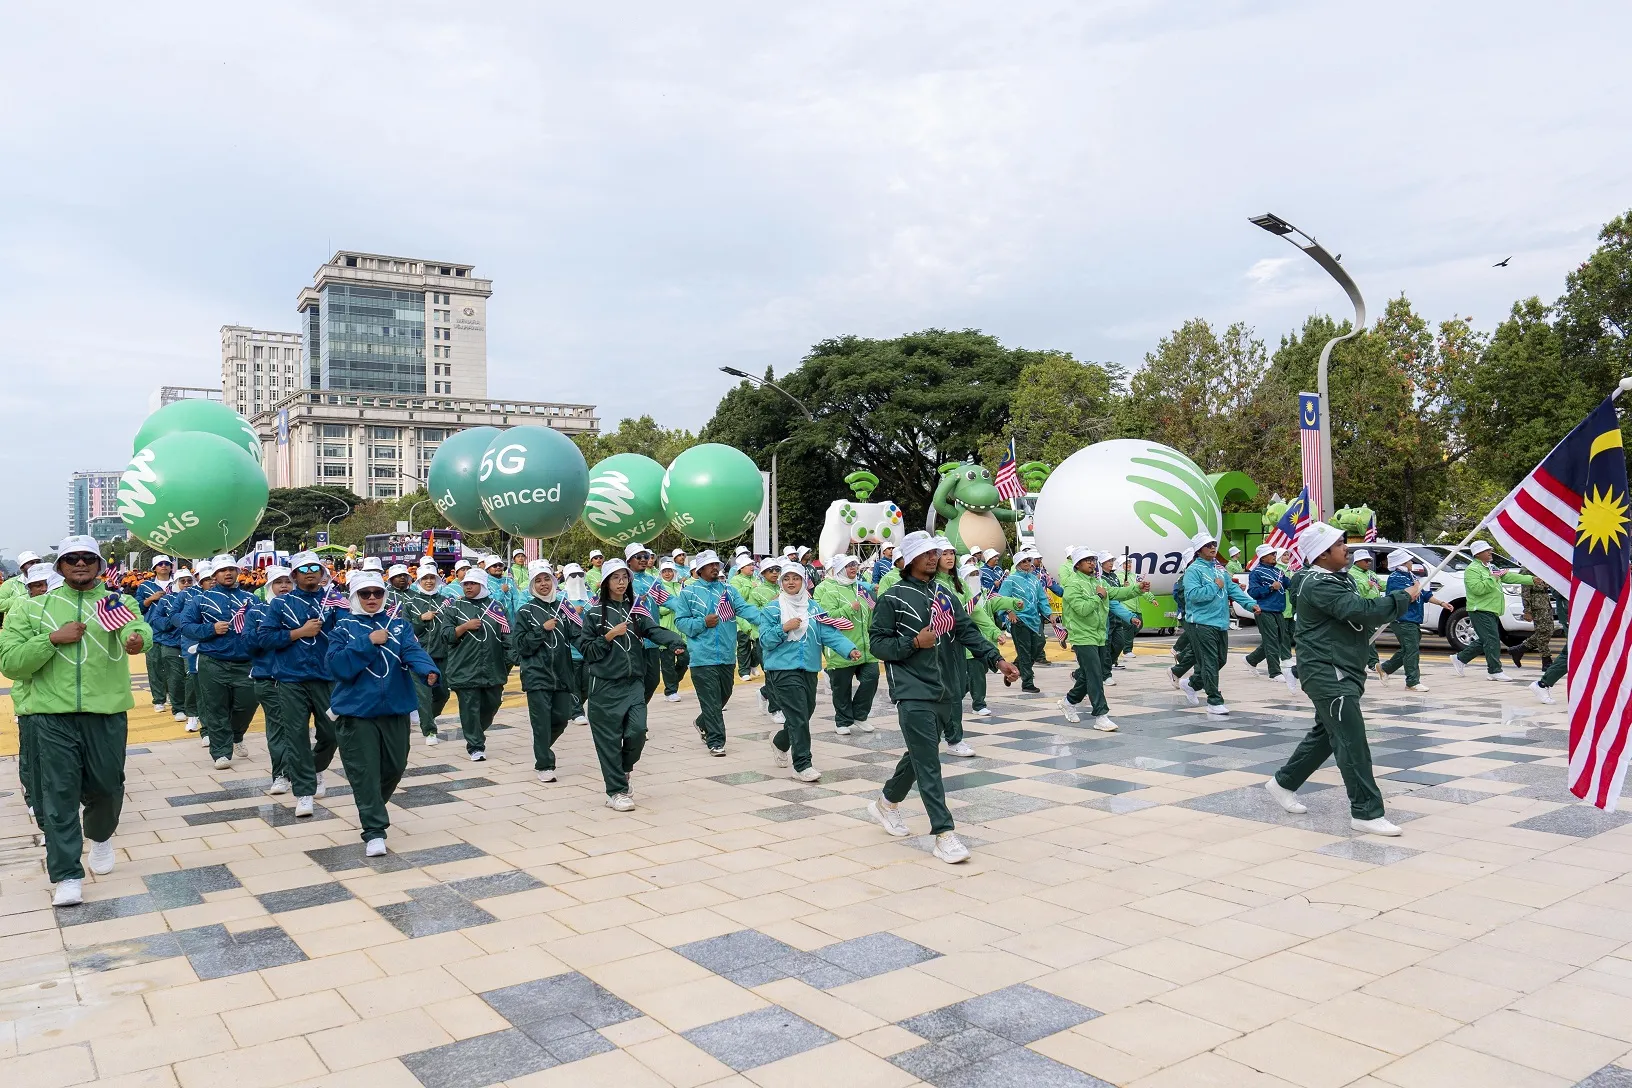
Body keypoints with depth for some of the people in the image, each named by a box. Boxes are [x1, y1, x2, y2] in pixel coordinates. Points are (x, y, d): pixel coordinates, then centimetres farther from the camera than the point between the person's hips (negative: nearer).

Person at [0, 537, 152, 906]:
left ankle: (100, 836, 43)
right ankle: (68, 876, 7)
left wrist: (137, 638, -40)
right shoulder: (31, 608, 5)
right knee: (57, 794, -1)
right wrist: (53, 639, -14)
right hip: (50, 715, 0)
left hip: (106, 713, 1)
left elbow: (137, 626, -17)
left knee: (106, 787, 12)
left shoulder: (118, 602, 5)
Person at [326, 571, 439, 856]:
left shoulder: (399, 624, 6)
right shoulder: (343, 628, 1)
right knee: (364, 772, -5)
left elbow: (413, 651, -12)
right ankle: (373, 832, 1)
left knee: (394, 766, 14)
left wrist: (428, 670, -33)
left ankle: (370, 808, 42)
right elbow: (338, 666, -13)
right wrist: (368, 642, -19)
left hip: (395, 708, 3)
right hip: (356, 711, -3)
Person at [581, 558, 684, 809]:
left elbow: (655, 631, -9)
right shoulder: (595, 613, 0)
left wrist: (675, 641, -28)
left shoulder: (636, 609, 9)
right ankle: (616, 791, 11)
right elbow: (587, 650, -1)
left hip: (634, 683, 3)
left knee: (637, 731, -7)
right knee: (610, 738, -1)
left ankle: (618, 773, 22)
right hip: (605, 685, -3)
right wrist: (609, 636, -14)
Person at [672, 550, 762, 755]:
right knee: (711, 701, -4)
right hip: (703, 656, -5)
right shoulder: (688, 592, 0)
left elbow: (745, 608, -5)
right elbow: (680, 621, -2)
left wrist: (764, 619, -23)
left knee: (724, 695, 18)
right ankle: (716, 741, 5)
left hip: (727, 656, 5)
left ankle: (702, 723, 41)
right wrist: (703, 622, -17)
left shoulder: (728, 589, 9)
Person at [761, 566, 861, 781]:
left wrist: (850, 649, -20)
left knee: (803, 715, 17)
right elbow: (765, 640, -6)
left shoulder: (814, 608, 7)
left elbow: (830, 634, -5)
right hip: (783, 669, -5)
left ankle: (780, 742, 46)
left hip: (809, 670, 5)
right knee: (798, 717, -12)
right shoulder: (771, 609, -1)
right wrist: (784, 628, -21)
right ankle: (802, 765, -3)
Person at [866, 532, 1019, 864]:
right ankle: (944, 834, -8)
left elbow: (968, 633, 6)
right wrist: (915, 642, -18)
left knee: (920, 755, 17)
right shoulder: (894, 598, -4)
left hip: (943, 691, 7)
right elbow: (877, 643, -5)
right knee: (928, 762, -9)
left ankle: (887, 803, 39)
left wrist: (997, 660, -7)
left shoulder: (945, 596, 13)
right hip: (913, 692, -7)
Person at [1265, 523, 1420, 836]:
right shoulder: (1318, 584, -19)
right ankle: (1366, 813, -7)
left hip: (1341, 672, 11)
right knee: (1352, 740, -11)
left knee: (1326, 733, 20)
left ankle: (1283, 783, 34)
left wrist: (1399, 597, 2)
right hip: (1327, 673, -11)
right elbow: (1360, 610, -26)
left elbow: (1360, 614, 17)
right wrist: (1405, 597, -16)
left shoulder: (1340, 578, 14)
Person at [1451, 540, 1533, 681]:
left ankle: (1460, 659, 22)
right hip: (1481, 611, -10)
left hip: (1491, 611, 10)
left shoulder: (1489, 568, 21)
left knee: (1483, 641, 12)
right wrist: (1492, 579, -17)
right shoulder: (1472, 570, -11)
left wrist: (1531, 579, 17)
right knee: (1492, 640, -11)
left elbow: (1510, 577, 20)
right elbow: (1477, 588, -24)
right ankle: (1495, 671, -7)